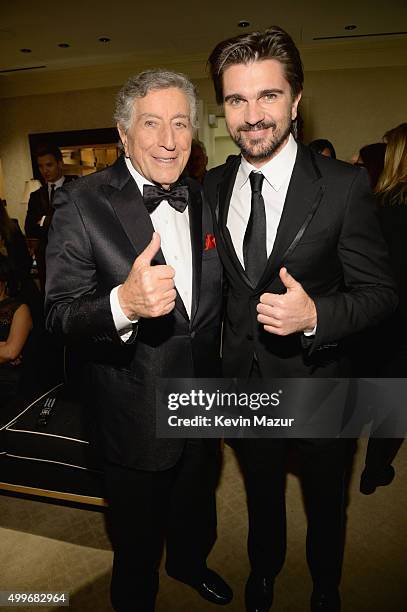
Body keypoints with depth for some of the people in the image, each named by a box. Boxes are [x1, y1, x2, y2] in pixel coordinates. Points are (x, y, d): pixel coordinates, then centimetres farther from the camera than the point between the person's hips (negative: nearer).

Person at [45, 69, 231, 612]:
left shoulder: (204, 199, 0)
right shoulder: (81, 203, -17)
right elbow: (59, 313, -19)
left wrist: (224, 376, 10)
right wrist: (123, 303, -40)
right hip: (136, 416, -5)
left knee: (197, 505, 31)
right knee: (138, 539, 21)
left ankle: (190, 563, 64)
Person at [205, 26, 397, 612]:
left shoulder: (345, 185, -17)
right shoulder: (212, 185, -4)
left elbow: (380, 290, -13)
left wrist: (316, 315, -32)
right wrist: (219, 365, 4)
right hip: (244, 381, 3)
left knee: (325, 501, 25)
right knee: (261, 492, 29)